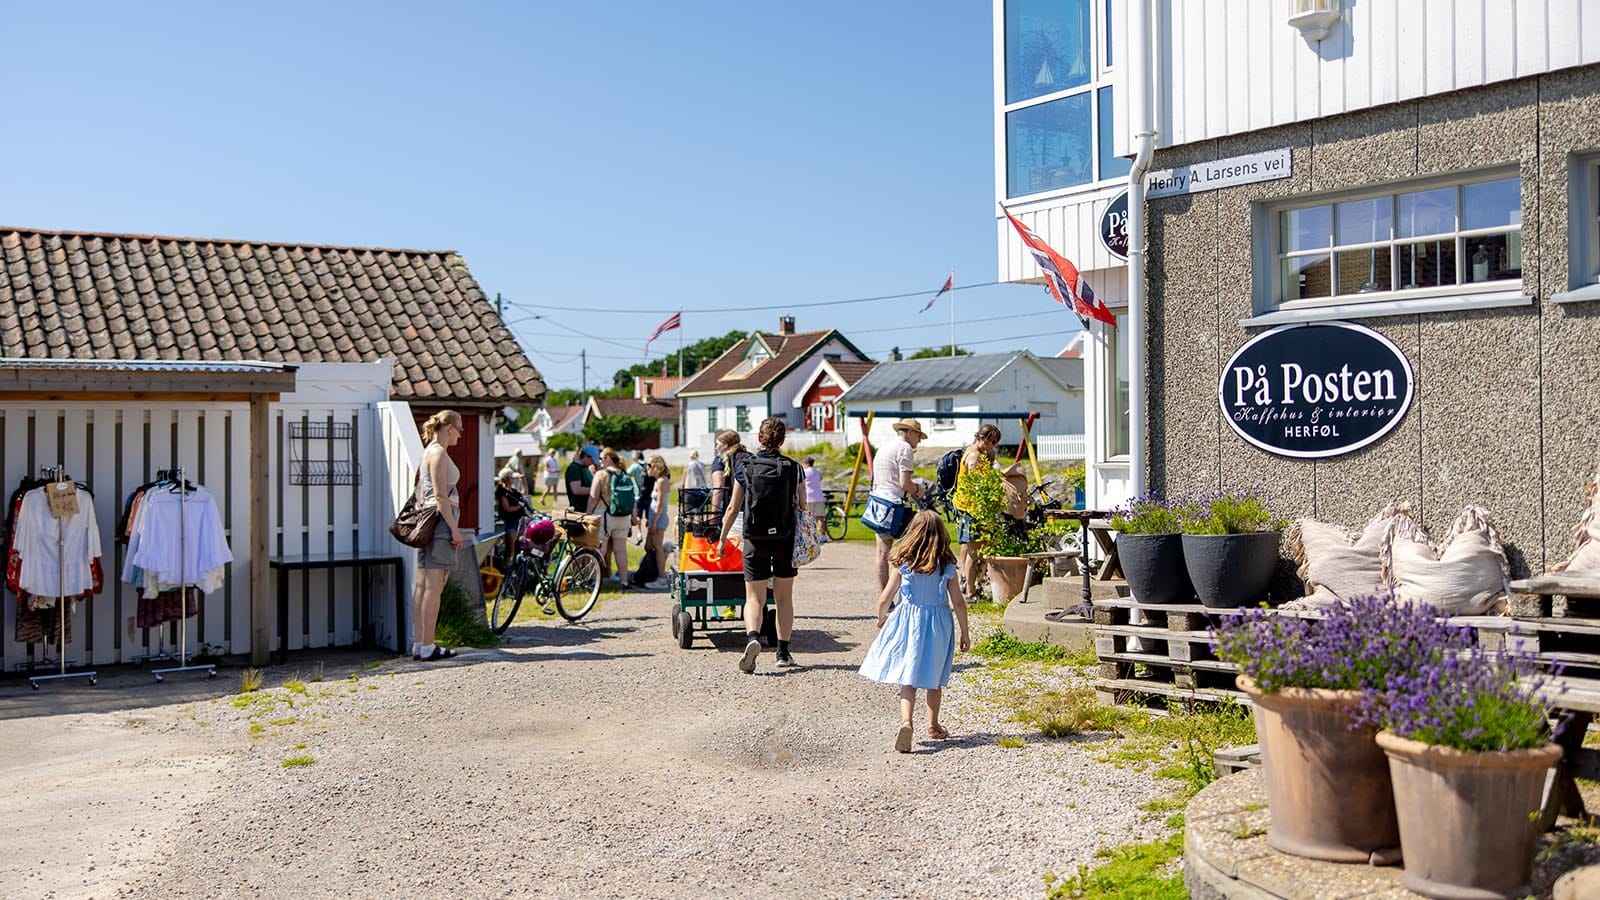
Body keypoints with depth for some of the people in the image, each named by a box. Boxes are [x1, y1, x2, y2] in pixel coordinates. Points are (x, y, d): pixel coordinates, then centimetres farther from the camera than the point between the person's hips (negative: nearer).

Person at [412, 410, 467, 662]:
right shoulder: (439, 452, -10)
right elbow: (441, 496, -16)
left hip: (428, 521, 10)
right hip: (440, 521, -10)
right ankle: (427, 647, -7)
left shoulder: (429, 452, 19)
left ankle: (419, 645, 10)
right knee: (434, 587, -8)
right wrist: (455, 529, -17)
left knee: (422, 586, 8)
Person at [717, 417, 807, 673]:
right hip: (785, 539, 1)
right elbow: (803, 507, 2)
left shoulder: (745, 467, -2)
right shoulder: (793, 468, -1)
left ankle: (752, 637, -25)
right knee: (784, 598, 14)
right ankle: (783, 652, 16)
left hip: (755, 539, -1)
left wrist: (722, 538, 9)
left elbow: (733, 509, -1)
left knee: (754, 598, 2)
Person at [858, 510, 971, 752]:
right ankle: (933, 725, 31)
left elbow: (884, 599, -2)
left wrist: (882, 618, 18)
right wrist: (964, 633, 8)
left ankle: (906, 722, -23)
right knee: (934, 679, 17)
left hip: (907, 623, -1)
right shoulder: (947, 567, -5)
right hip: (938, 625, 1)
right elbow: (958, 603, -3)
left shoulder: (904, 564, -6)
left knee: (907, 678, -1)